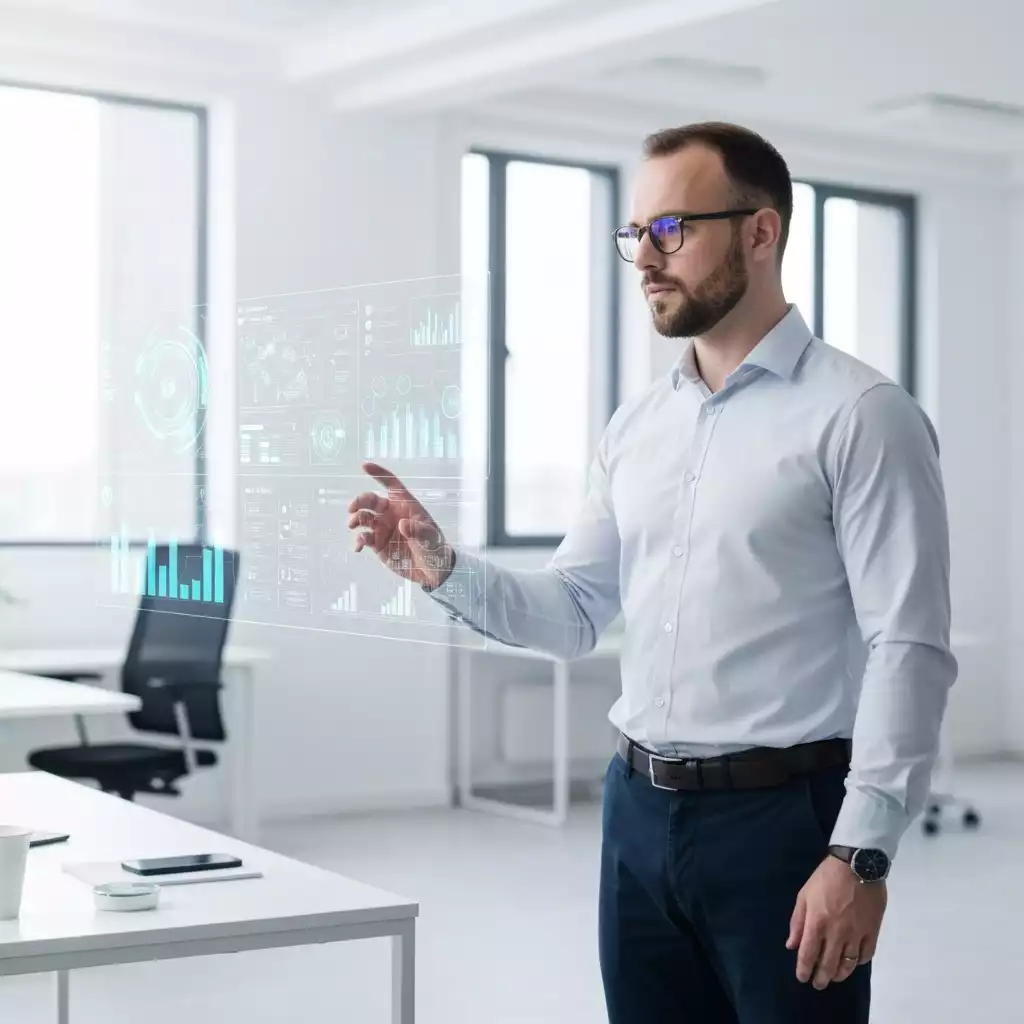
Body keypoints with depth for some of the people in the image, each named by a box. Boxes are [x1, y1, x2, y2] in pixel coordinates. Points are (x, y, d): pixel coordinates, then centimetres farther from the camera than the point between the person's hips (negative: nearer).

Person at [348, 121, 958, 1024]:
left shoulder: (860, 415, -9)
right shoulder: (637, 426, 11)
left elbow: (908, 652, -14)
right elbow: (574, 612, 12)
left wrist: (861, 853, -19)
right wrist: (445, 569, -4)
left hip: (782, 817, -6)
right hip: (641, 814, 6)